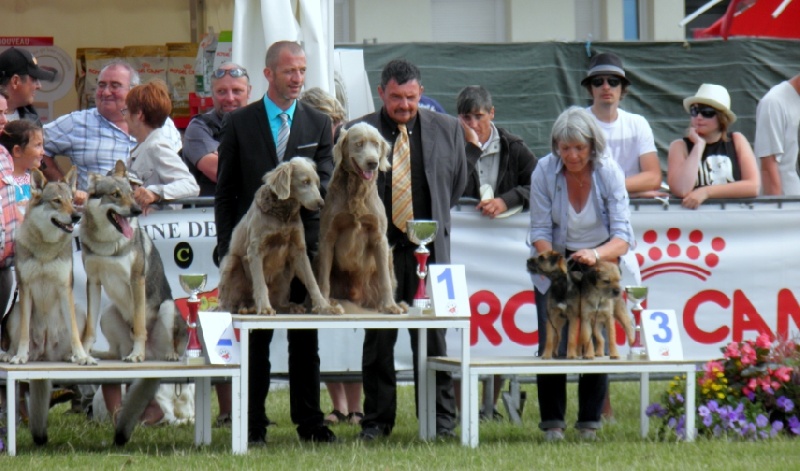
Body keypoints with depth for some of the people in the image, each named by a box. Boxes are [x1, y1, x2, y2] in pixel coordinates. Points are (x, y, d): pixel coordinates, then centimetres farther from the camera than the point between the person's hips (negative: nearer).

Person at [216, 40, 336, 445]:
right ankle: (253, 423, 7)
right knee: (255, 339, 3)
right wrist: (228, 246, -2)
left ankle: (309, 422, 9)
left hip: (304, 243, 1)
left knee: (305, 339, 4)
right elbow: (225, 190, 4)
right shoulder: (239, 122, 4)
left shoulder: (319, 124, 9)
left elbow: (324, 182, 3)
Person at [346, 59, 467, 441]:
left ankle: (441, 420, 7)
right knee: (378, 338, 3)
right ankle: (376, 420, 10)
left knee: (433, 334, 1)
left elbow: (458, 182, 18)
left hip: (429, 247, 1)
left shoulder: (447, 130, 7)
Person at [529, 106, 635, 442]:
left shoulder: (609, 172, -20)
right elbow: (540, 231, -13)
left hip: (599, 263, 0)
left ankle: (590, 421, 6)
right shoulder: (544, 171, -18)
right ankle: (552, 422, 4)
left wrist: (596, 255, -45)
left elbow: (623, 237, -25)